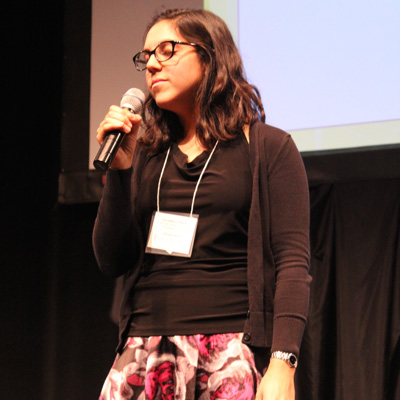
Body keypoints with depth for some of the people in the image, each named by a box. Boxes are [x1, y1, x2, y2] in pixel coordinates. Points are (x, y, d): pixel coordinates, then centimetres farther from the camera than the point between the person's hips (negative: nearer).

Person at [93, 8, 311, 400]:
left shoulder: (268, 147, 5)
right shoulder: (145, 154, 16)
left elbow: (292, 261, -3)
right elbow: (112, 261, 10)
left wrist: (282, 365, -15)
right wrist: (118, 168, -1)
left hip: (234, 348, -3)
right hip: (146, 347, 4)